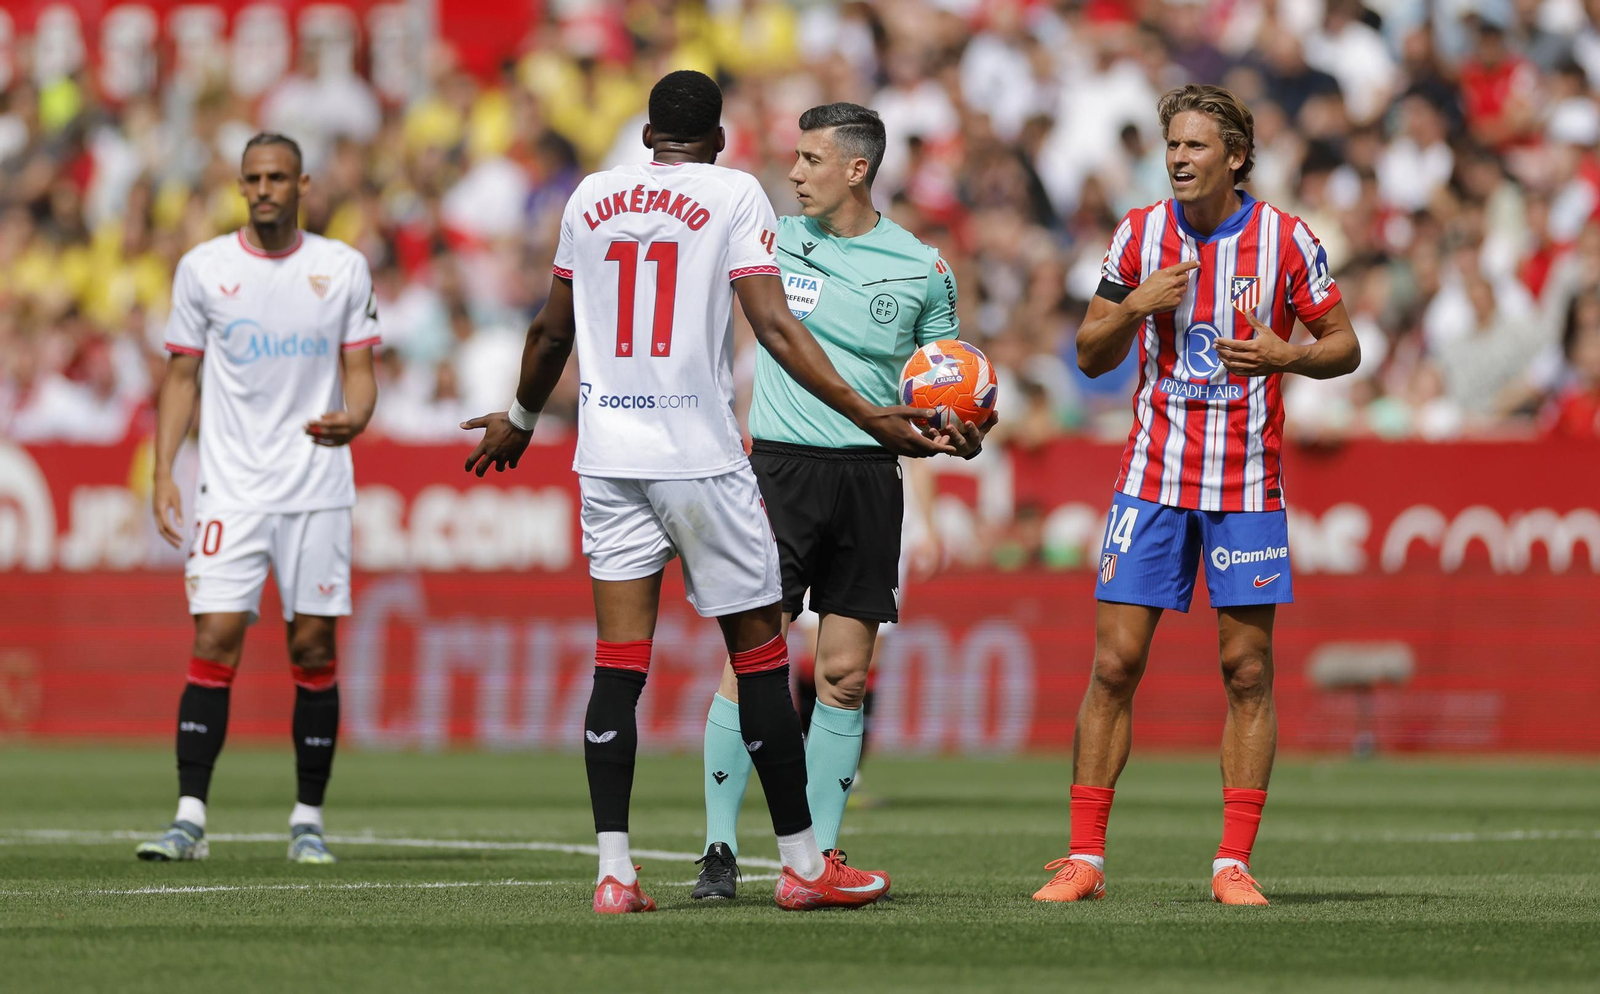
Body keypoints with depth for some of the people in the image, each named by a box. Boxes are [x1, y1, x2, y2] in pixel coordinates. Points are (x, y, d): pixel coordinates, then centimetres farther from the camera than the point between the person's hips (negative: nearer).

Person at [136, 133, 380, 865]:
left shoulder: (343, 269, 4)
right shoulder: (203, 269, 3)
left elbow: (358, 372, 7)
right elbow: (181, 377, 8)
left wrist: (352, 419, -16)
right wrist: (163, 473, -1)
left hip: (318, 490, 1)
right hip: (230, 489, -1)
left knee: (314, 649, 1)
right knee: (214, 640, -10)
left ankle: (309, 819, 10)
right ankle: (190, 818, -9)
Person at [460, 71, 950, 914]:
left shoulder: (591, 197, 10)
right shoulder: (733, 195, -2)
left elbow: (552, 331, 19)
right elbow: (776, 329, -10)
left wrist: (520, 419, 36)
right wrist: (869, 417, -9)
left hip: (608, 456, 4)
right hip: (701, 456, -4)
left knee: (618, 667, 3)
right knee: (759, 656, 4)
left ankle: (613, 871, -5)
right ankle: (801, 865, 9)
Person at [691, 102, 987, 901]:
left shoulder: (921, 269, 6)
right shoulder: (770, 242, 5)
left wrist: (962, 437, -6)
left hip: (870, 476, 1)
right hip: (781, 467, -1)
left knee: (843, 675, 2)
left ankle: (820, 851, 10)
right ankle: (720, 848, -6)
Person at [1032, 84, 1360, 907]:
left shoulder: (1285, 239, -3)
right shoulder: (1139, 235, 3)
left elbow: (1345, 346, 4)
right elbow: (1091, 356, 8)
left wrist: (1287, 355, -16)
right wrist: (1135, 306, -12)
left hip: (1247, 483, -1)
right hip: (1153, 476, 1)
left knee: (1247, 669, -2)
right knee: (1115, 662, -4)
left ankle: (1232, 862, 4)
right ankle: (1084, 857, 1)